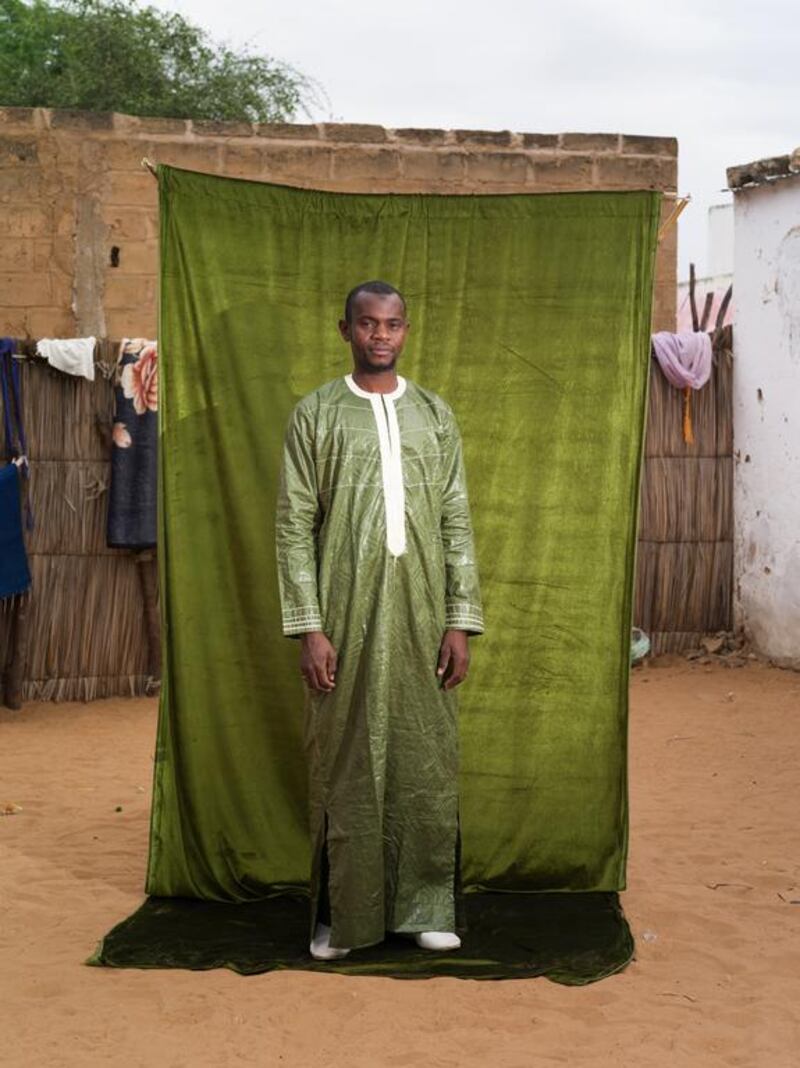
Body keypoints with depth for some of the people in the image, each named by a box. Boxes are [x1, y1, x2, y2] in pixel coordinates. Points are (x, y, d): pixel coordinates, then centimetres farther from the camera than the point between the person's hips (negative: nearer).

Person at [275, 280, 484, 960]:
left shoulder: (434, 414, 10)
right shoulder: (315, 414, 2)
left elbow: (457, 523, 7)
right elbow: (294, 526, -2)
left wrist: (461, 621, 0)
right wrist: (309, 628, -10)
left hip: (421, 613, 2)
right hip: (345, 614, -2)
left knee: (426, 757, 4)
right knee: (345, 763, 2)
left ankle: (426, 907, 16)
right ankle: (343, 916, 13)